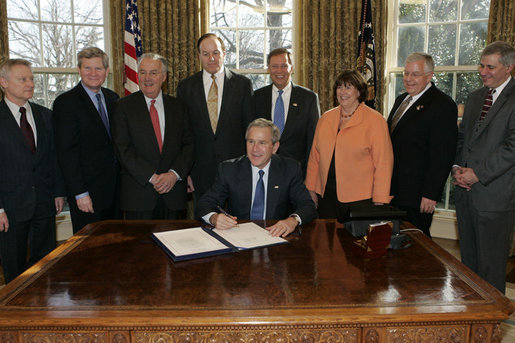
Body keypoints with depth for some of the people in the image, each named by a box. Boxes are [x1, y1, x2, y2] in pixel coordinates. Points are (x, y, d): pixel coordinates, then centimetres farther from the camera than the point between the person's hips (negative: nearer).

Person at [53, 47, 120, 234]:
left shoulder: (113, 98, 10)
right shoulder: (65, 102, -9)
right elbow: (66, 152, -13)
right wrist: (79, 193, -16)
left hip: (115, 189, 6)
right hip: (87, 192, -5)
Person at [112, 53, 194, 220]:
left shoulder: (177, 106, 10)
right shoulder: (124, 106, 3)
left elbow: (188, 144, 5)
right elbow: (123, 149, -6)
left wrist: (174, 174, -11)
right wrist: (152, 177, -14)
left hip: (173, 191, 2)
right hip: (138, 193, -2)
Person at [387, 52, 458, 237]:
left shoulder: (443, 105, -13)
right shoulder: (401, 99, 14)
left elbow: (442, 156, -17)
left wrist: (430, 194, -19)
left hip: (417, 195, -7)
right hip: (393, 190, 8)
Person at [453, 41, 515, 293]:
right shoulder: (474, 97, 15)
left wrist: (478, 173, -17)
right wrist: (457, 167, 1)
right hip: (466, 192, 7)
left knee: (490, 264, 4)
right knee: (468, 259, 16)